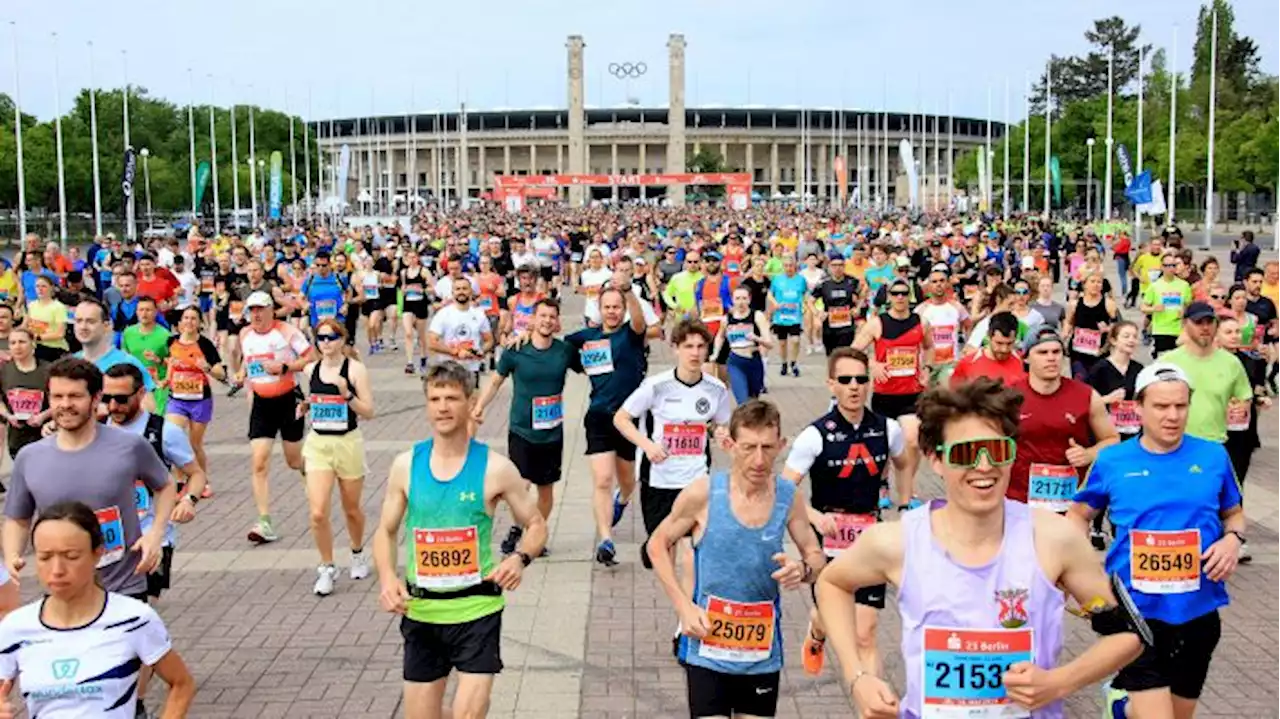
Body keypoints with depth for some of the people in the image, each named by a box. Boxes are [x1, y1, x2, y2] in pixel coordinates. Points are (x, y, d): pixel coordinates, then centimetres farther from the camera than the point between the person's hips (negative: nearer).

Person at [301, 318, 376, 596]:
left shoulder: (355, 369, -9)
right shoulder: (310, 370, 4)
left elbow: (369, 412, -10)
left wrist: (347, 394, -25)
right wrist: (305, 407, -1)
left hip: (348, 443, -2)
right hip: (317, 444, 2)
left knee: (351, 510, 14)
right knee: (318, 513, -9)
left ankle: (357, 554, 42)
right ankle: (327, 568, 9)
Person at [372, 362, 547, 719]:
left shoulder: (495, 468, -7)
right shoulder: (406, 465, 0)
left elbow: (536, 525, 3)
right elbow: (385, 531, 9)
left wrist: (520, 558, -17)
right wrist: (387, 577, -10)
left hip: (477, 610, -3)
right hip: (420, 612, 3)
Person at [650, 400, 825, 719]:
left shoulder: (789, 498, -6)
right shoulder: (703, 493, -14)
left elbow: (817, 558, 5)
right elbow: (658, 544, -1)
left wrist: (803, 570, -19)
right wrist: (684, 605, -10)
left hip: (762, 653, 3)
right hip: (707, 649, -3)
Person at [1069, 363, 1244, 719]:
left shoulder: (1213, 456, -2)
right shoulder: (1112, 460, -5)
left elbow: (1234, 513, 13)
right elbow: (1079, 513, 9)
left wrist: (1233, 539, -9)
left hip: (1197, 610, 3)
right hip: (1135, 609, -3)